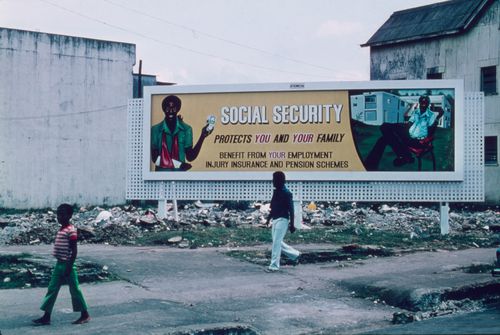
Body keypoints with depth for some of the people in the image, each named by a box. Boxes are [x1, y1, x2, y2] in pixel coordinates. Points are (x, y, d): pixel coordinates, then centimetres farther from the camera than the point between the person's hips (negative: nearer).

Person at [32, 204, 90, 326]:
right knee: (52, 289, 7)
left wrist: (69, 267, -20)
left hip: (67, 265, -9)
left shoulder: (71, 230, -16)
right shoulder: (61, 230, 12)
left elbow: (74, 250, -18)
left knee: (74, 289, 1)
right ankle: (46, 317, 10)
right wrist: (61, 265, 20)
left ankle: (85, 315, 14)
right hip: (59, 264, 9)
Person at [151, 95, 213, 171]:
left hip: (180, 172, 1)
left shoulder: (186, 129, 2)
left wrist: (202, 136, -9)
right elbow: (154, 158, -4)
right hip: (161, 171, 0)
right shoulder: (155, 130, -1)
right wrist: (178, 164, -13)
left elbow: (190, 157, 0)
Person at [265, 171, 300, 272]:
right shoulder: (275, 192, 12)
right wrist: (269, 218, 18)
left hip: (282, 220, -9)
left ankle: (274, 266, -3)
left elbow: (291, 210, -14)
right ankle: (295, 254, 29)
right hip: (275, 219, 9)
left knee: (276, 242, -9)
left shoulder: (286, 193, -13)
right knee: (277, 242, 14)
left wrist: (292, 224, -17)